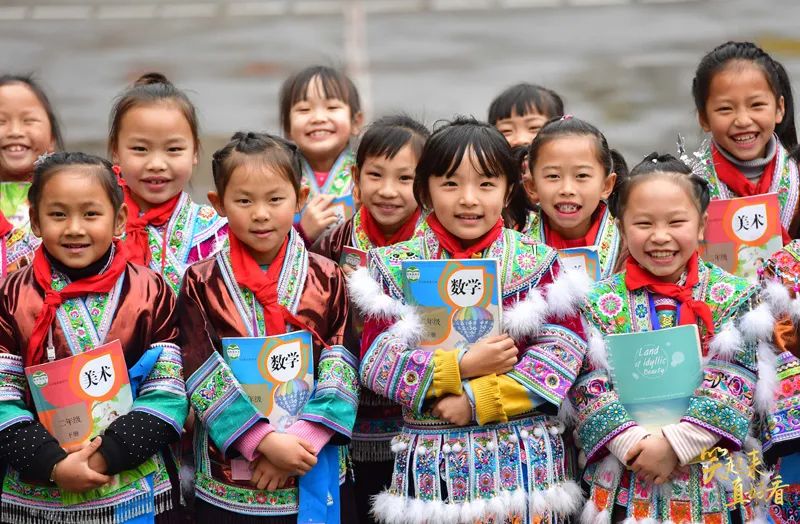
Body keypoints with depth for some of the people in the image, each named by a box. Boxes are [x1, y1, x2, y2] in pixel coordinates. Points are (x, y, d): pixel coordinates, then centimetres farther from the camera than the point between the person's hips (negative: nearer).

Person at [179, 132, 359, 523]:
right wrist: (265, 440, -17)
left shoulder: (328, 279, 2)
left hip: (316, 472, 1)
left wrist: (300, 438, -15)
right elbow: (203, 377, -8)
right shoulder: (201, 283, -1)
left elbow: (341, 371, -3)